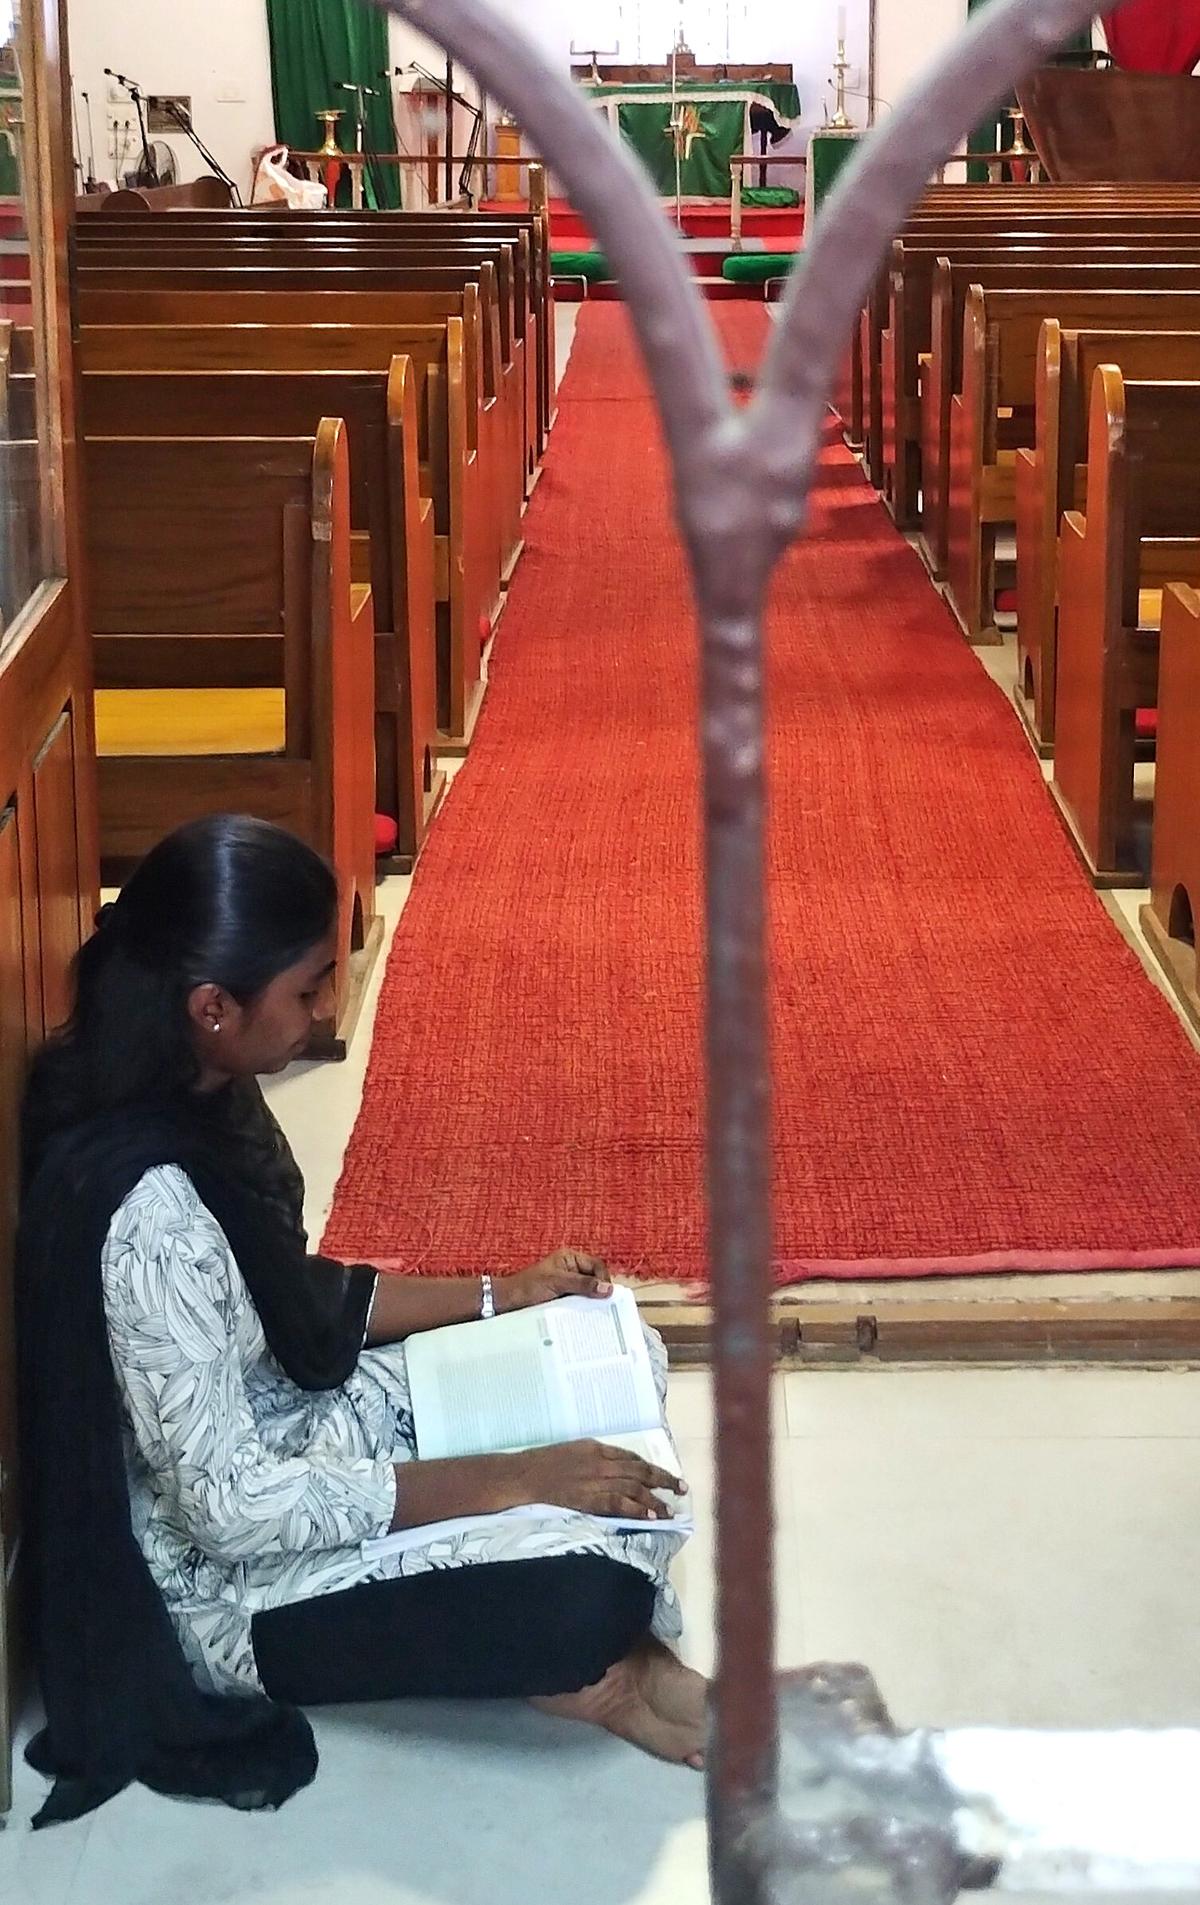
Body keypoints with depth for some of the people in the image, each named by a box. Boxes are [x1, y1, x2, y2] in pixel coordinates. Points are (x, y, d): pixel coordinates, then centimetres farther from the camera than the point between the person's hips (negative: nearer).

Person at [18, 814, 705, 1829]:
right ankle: (580, 1675, 9)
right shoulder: (148, 1206, -33)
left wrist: (499, 1294, 3)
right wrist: (517, 1477, -26)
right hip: (223, 1576, -9)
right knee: (593, 1594, -23)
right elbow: (233, 1508, -30)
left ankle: (602, 1656, 6)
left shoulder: (196, 1094, -5)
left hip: (279, 1421, 10)